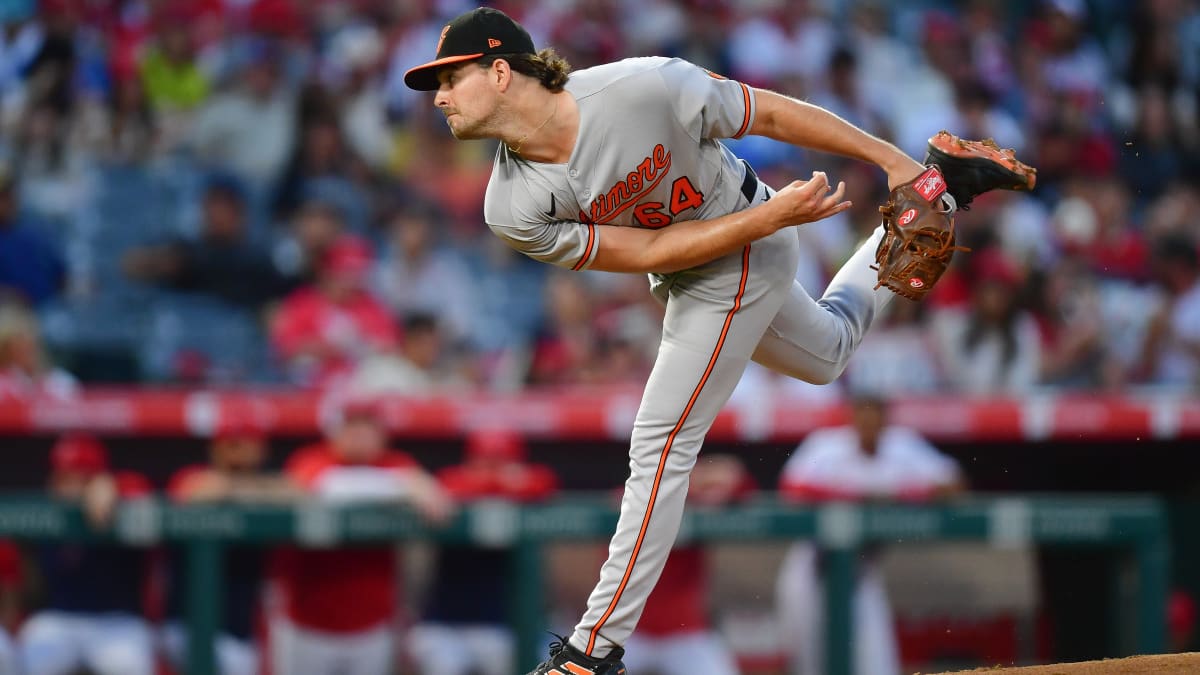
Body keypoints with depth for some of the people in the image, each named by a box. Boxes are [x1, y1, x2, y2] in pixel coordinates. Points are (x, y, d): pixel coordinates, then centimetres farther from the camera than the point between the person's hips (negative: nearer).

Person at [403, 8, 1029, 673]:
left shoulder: (642, 87, -35)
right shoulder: (514, 210, -22)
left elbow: (775, 115, -23)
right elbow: (648, 251, -21)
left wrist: (892, 159, -15)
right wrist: (774, 215, -27)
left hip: (741, 262, -6)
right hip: (685, 280, 6)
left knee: (660, 445, -8)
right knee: (825, 355, 30)